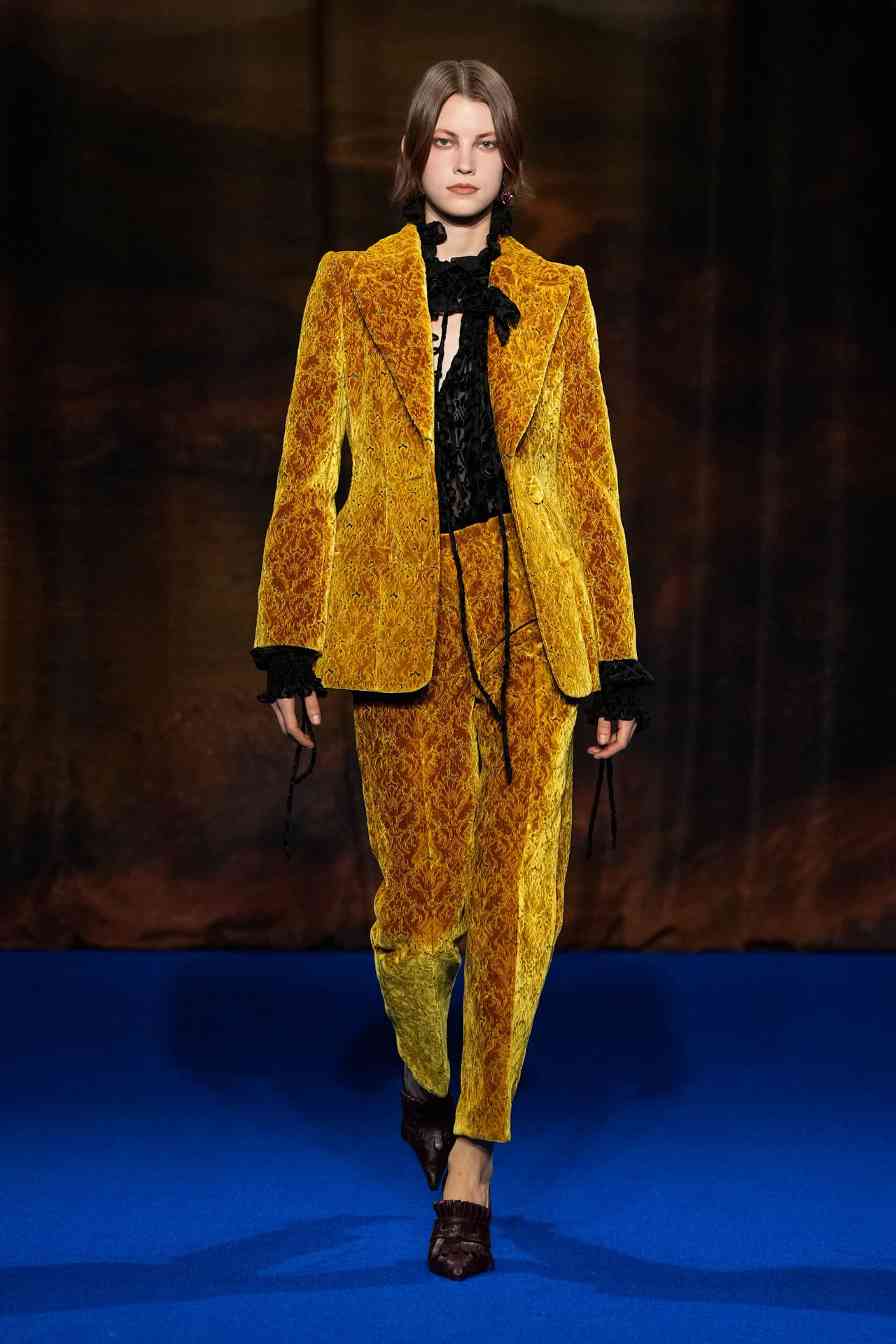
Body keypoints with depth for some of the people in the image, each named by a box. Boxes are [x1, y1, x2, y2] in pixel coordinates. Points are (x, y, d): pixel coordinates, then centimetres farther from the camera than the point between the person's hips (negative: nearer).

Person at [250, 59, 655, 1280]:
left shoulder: (556, 297, 9)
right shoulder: (352, 287, 6)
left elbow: (591, 478, 9)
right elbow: (308, 471, 5)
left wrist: (617, 665, 5)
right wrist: (290, 647, 0)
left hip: (532, 626, 1)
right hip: (401, 625, -1)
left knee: (516, 895, -4)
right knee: (419, 897, 3)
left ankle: (469, 1159, 7)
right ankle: (425, 1081, 33)